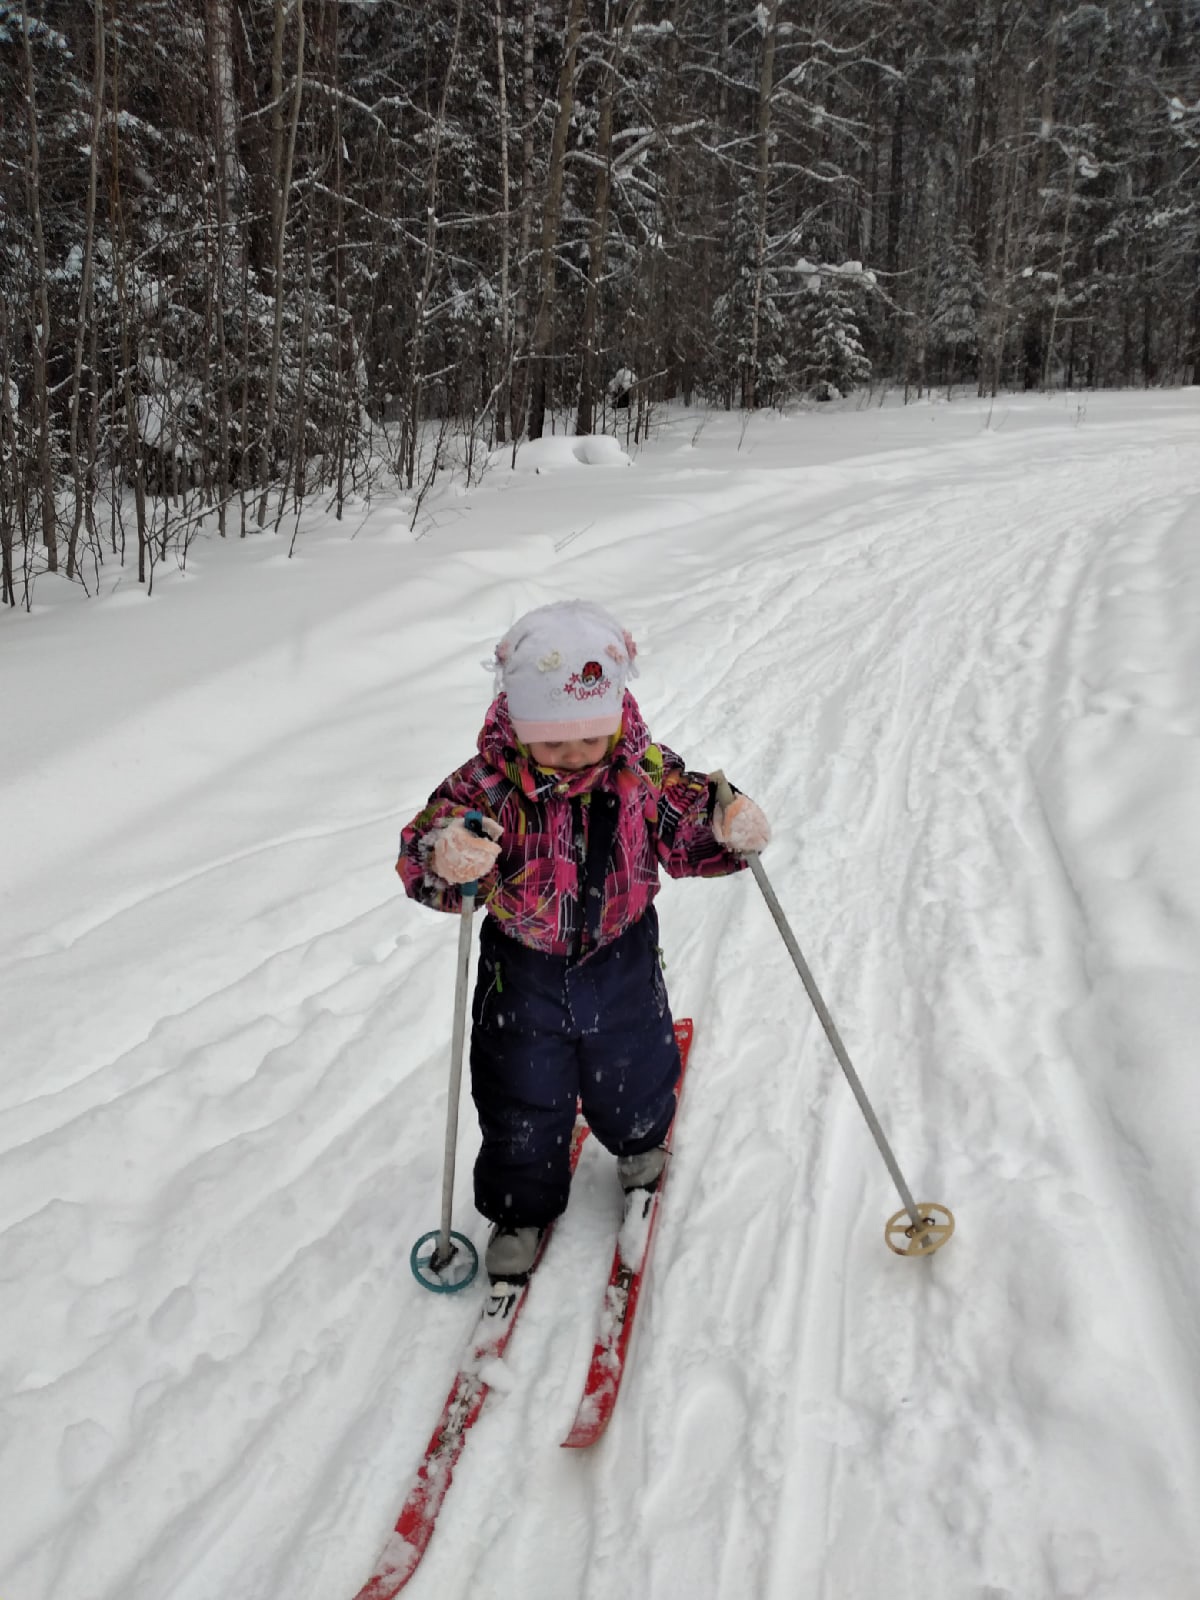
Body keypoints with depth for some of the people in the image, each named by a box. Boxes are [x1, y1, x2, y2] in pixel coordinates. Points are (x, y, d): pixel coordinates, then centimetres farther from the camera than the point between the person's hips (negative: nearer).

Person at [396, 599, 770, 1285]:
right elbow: (421, 854, -28)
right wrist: (445, 857, -53)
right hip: (522, 967, -1)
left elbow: (688, 835, -7)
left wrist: (728, 830, -31)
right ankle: (521, 1210, 40)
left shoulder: (648, 772, -17)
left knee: (630, 1079, 22)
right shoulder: (489, 783, -23)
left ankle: (641, 1141, 59)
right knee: (521, 1101, 12)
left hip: (620, 958, 1)